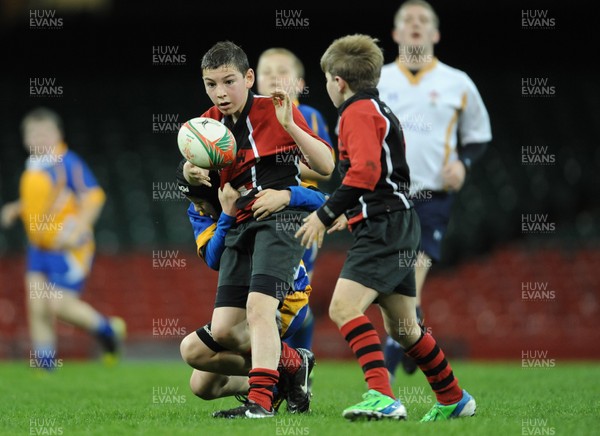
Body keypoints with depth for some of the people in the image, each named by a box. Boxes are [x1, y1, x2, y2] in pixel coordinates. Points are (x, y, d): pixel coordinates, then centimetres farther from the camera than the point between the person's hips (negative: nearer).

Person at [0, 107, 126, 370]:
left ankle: (108, 330, 13)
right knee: (37, 306, -2)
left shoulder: (68, 163, -14)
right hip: (39, 247, 8)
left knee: (59, 304, -11)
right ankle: (45, 364, 4)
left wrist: (75, 231, -26)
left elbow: (94, 198, -18)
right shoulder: (33, 165, 11)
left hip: (69, 248, -7)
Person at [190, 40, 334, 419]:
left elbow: (326, 166, -7)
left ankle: (261, 401, -28)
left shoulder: (275, 111, -2)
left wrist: (289, 125, -20)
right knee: (222, 331, -1)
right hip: (241, 225, 6)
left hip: (281, 216, -6)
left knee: (259, 304, -26)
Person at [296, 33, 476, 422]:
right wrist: (350, 214, 34)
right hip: (395, 225, 11)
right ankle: (454, 400, 27)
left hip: (384, 226, -11)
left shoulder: (358, 112, -9)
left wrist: (326, 214, -19)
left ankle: (383, 398, -33)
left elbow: (365, 171, -22)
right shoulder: (380, 111, 23)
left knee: (344, 308, -21)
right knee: (401, 327, 17)